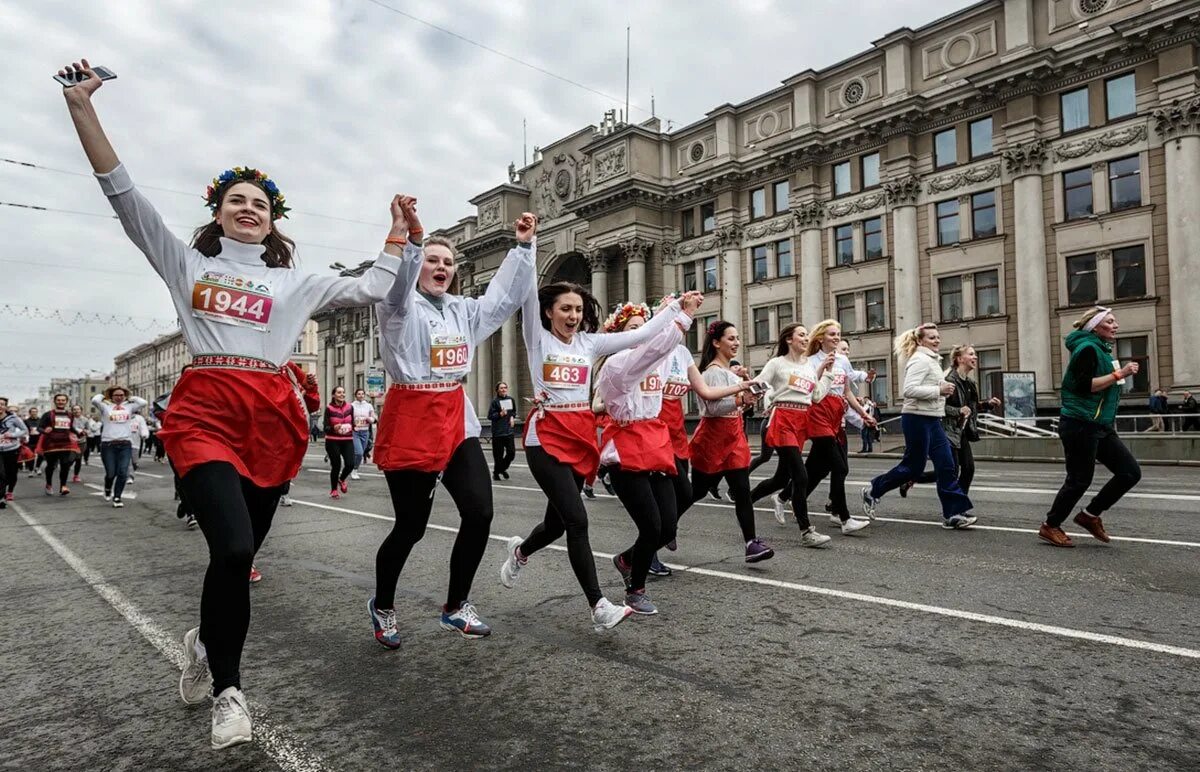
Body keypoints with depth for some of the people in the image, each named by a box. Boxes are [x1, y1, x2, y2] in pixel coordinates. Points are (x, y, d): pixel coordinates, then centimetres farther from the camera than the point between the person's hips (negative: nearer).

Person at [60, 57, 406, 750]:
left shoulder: (297, 281, 19)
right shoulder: (187, 262, 15)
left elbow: (371, 289, 17)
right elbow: (123, 192, 10)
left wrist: (399, 233, 17)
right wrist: (81, 105, 4)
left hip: (273, 418, 3)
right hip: (205, 413, -2)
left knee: (242, 553, 7)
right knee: (233, 548, -19)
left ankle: (208, 641, 39)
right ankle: (228, 686, 3)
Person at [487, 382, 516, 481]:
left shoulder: (510, 399, 8)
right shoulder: (495, 401, -8)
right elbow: (490, 416, -8)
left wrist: (511, 417, 6)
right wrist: (500, 414, -21)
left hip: (509, 431, 5)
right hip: (498, 432, -5)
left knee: (511, 452, 1)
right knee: (498, 454, 0)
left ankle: (502, 468, 27)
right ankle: (496, 473, 20)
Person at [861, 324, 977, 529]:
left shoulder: (932, 360, 18)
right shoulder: (920, 360, -13)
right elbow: (909, 390, -25)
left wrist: (943, 388, 9)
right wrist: (939, 390, -21)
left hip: (932, 420, 10)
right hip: (917, 419, -10)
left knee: (946, 466, 4)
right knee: (914, 466, -2)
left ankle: (954, 513, 7)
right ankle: (873, 491, 15)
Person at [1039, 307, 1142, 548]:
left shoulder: (1101, 350, 18)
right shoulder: (1087, 348, -12)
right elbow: (1084, 385, -23)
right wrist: (1119, 374, -21)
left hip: (1100, 426, 10)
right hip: (1080, 425, -10)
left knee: (1131, 472, 4)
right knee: (1080, 480, -4)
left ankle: (1090, 515, 15)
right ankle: (1050, 527, 10)